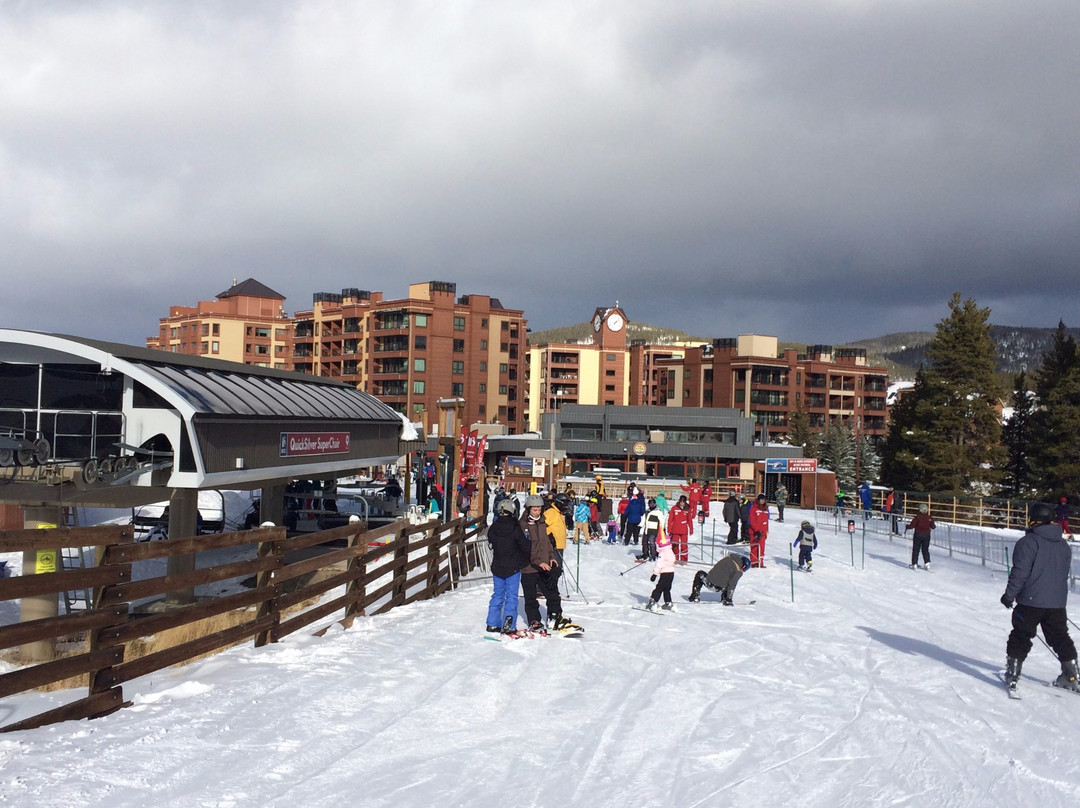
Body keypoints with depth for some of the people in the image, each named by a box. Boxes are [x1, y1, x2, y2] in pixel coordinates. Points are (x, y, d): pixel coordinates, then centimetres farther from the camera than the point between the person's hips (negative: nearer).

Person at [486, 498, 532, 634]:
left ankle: (492, 623, 16)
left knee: (498, 595, 15)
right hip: (513, 567, -4)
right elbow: (526, 547, -11)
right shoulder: (515, 528, -15)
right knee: (511, 596, 2)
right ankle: (509, 625, -3)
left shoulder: (492, 529, -4)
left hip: (497, 567, 4)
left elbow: (491, 544, 8)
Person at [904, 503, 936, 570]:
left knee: (916, 550, 6)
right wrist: (934, 526, 31)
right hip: (927, 535, 3)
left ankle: (914, 564, 8)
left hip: (918, 534, -3)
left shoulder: (917, 517, -15)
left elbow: (912, 525, -14)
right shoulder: (930, 518, -4)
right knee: (925, 549, 14)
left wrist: (906, 527, 6)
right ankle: (927, 563, 7)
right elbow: (933, 526, 7)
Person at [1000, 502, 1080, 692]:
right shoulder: (1064, 544, 10)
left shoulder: (1028, 542, -13)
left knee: (1021, 636, 4)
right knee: (1060, 637, 15)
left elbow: (1020, 572, -16)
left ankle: (1012, 674, 5)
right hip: (1058, 601, 6)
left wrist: (1009, 595, -7)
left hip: (1031, 600, -6)